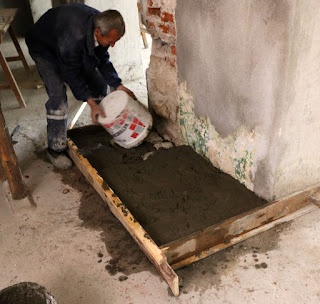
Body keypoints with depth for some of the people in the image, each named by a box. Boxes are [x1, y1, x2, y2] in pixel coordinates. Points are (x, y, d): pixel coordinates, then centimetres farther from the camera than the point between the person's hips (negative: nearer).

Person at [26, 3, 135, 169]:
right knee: (58, 96, -20)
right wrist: (91, 102, -34)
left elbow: (102, 60, -8)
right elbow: (71, 74, -33)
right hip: (45, 48, -7)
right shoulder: (73, 37, -46)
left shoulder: (104, 27, -23)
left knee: (100, 83, 4)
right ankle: (55, 149, -6)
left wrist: (118, 85, -16)